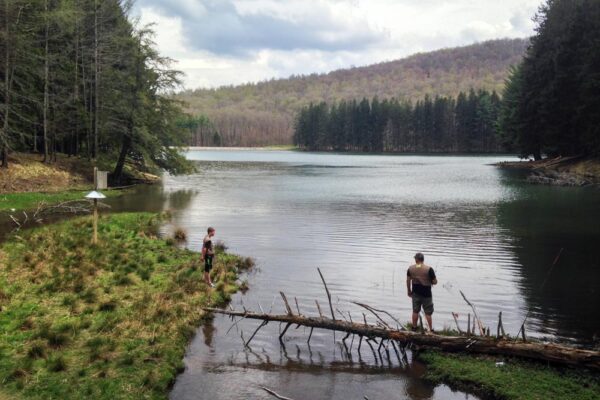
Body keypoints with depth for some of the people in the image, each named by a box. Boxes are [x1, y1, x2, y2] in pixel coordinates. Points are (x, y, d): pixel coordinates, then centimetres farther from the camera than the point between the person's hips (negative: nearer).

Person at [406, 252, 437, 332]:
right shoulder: (429, 269, -17)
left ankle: (414, 328, 28)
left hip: (415, 293, 3)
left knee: (415, 311, 17)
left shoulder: (410, 268, -5)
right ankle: (431, 329, 16)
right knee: (428, 313, 9)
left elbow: (408, 281, 3)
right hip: (426, 294, -3)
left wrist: (409, 291, 16)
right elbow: (435, 282, -13)